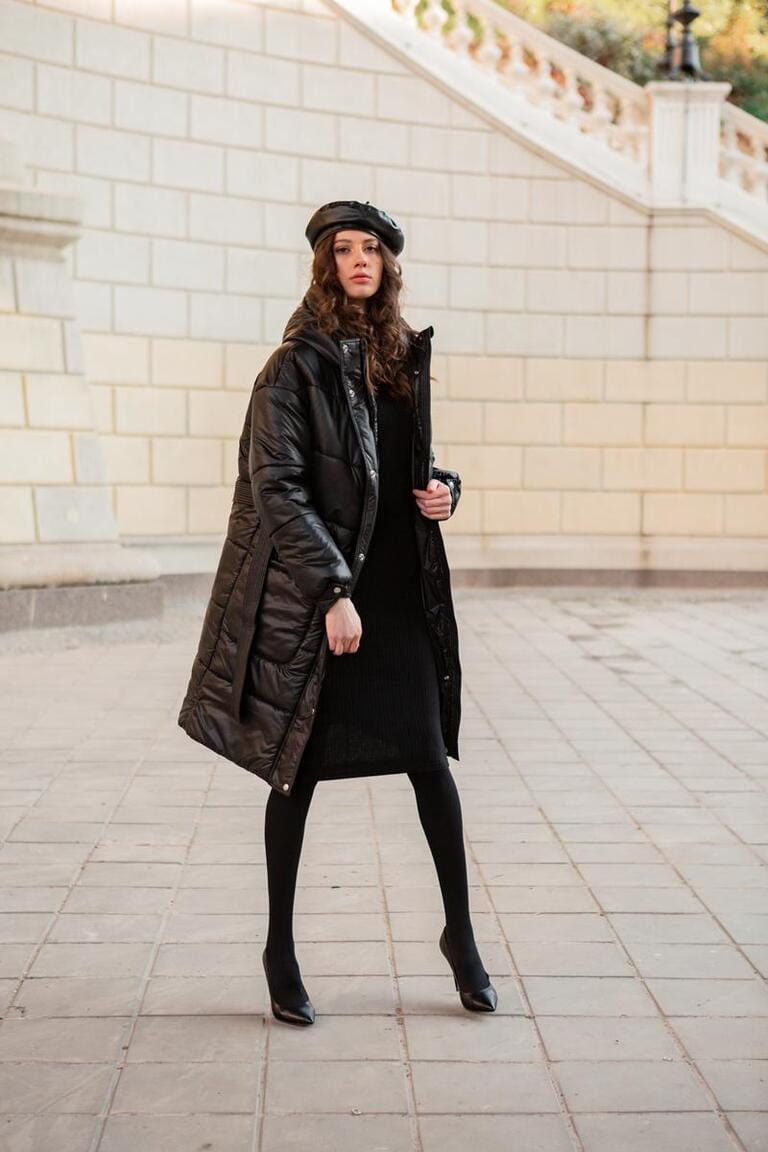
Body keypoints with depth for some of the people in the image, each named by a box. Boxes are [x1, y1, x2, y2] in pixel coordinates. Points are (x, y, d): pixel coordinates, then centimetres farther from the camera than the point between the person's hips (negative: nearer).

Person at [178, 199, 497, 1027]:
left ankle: (459, 933, 20)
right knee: (299, 770, 4)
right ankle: (280, 948, 20)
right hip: (315, 596, -5)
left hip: (400, 590, 5)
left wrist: (444, 487, 0)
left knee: (430, 758, 5)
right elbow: (275, 484, -14)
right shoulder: (299, 363, -8)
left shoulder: (404, 356, 10)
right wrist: (334, 590, -19)